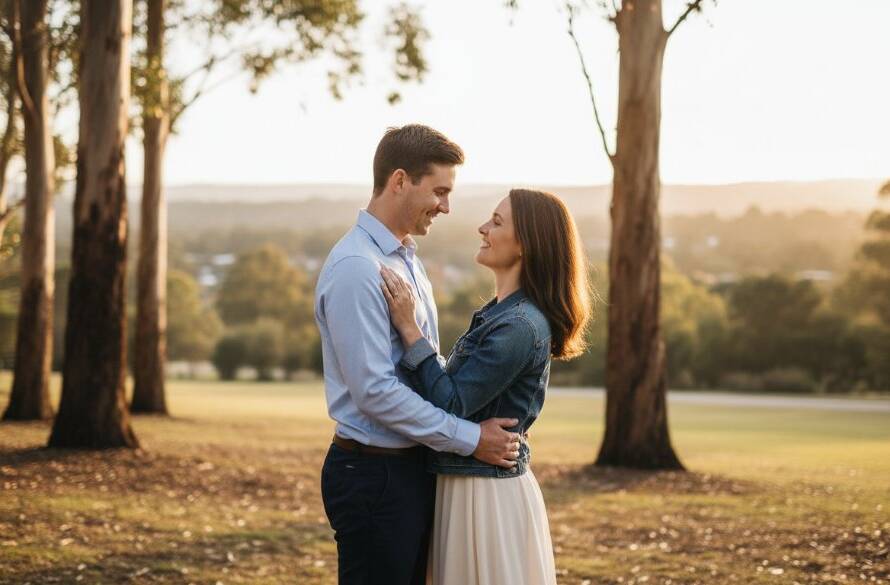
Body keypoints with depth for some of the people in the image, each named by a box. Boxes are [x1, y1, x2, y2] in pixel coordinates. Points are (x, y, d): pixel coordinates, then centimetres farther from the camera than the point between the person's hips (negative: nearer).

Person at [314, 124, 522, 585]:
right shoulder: (356, 270, -19)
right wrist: (469, 439, -17)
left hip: (412, 468, 10)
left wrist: (480, 423, 8)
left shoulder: (406, 258, 13)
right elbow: (376, 392, -23)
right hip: (373, 474, -9)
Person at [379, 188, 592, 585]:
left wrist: (409, 329, -21)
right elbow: (459, 390, 14)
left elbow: (450, 405, -22)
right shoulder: (503, 314, 11)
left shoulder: (519, 327, -21)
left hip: (487, 494, -10)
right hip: (475, 487, 10)